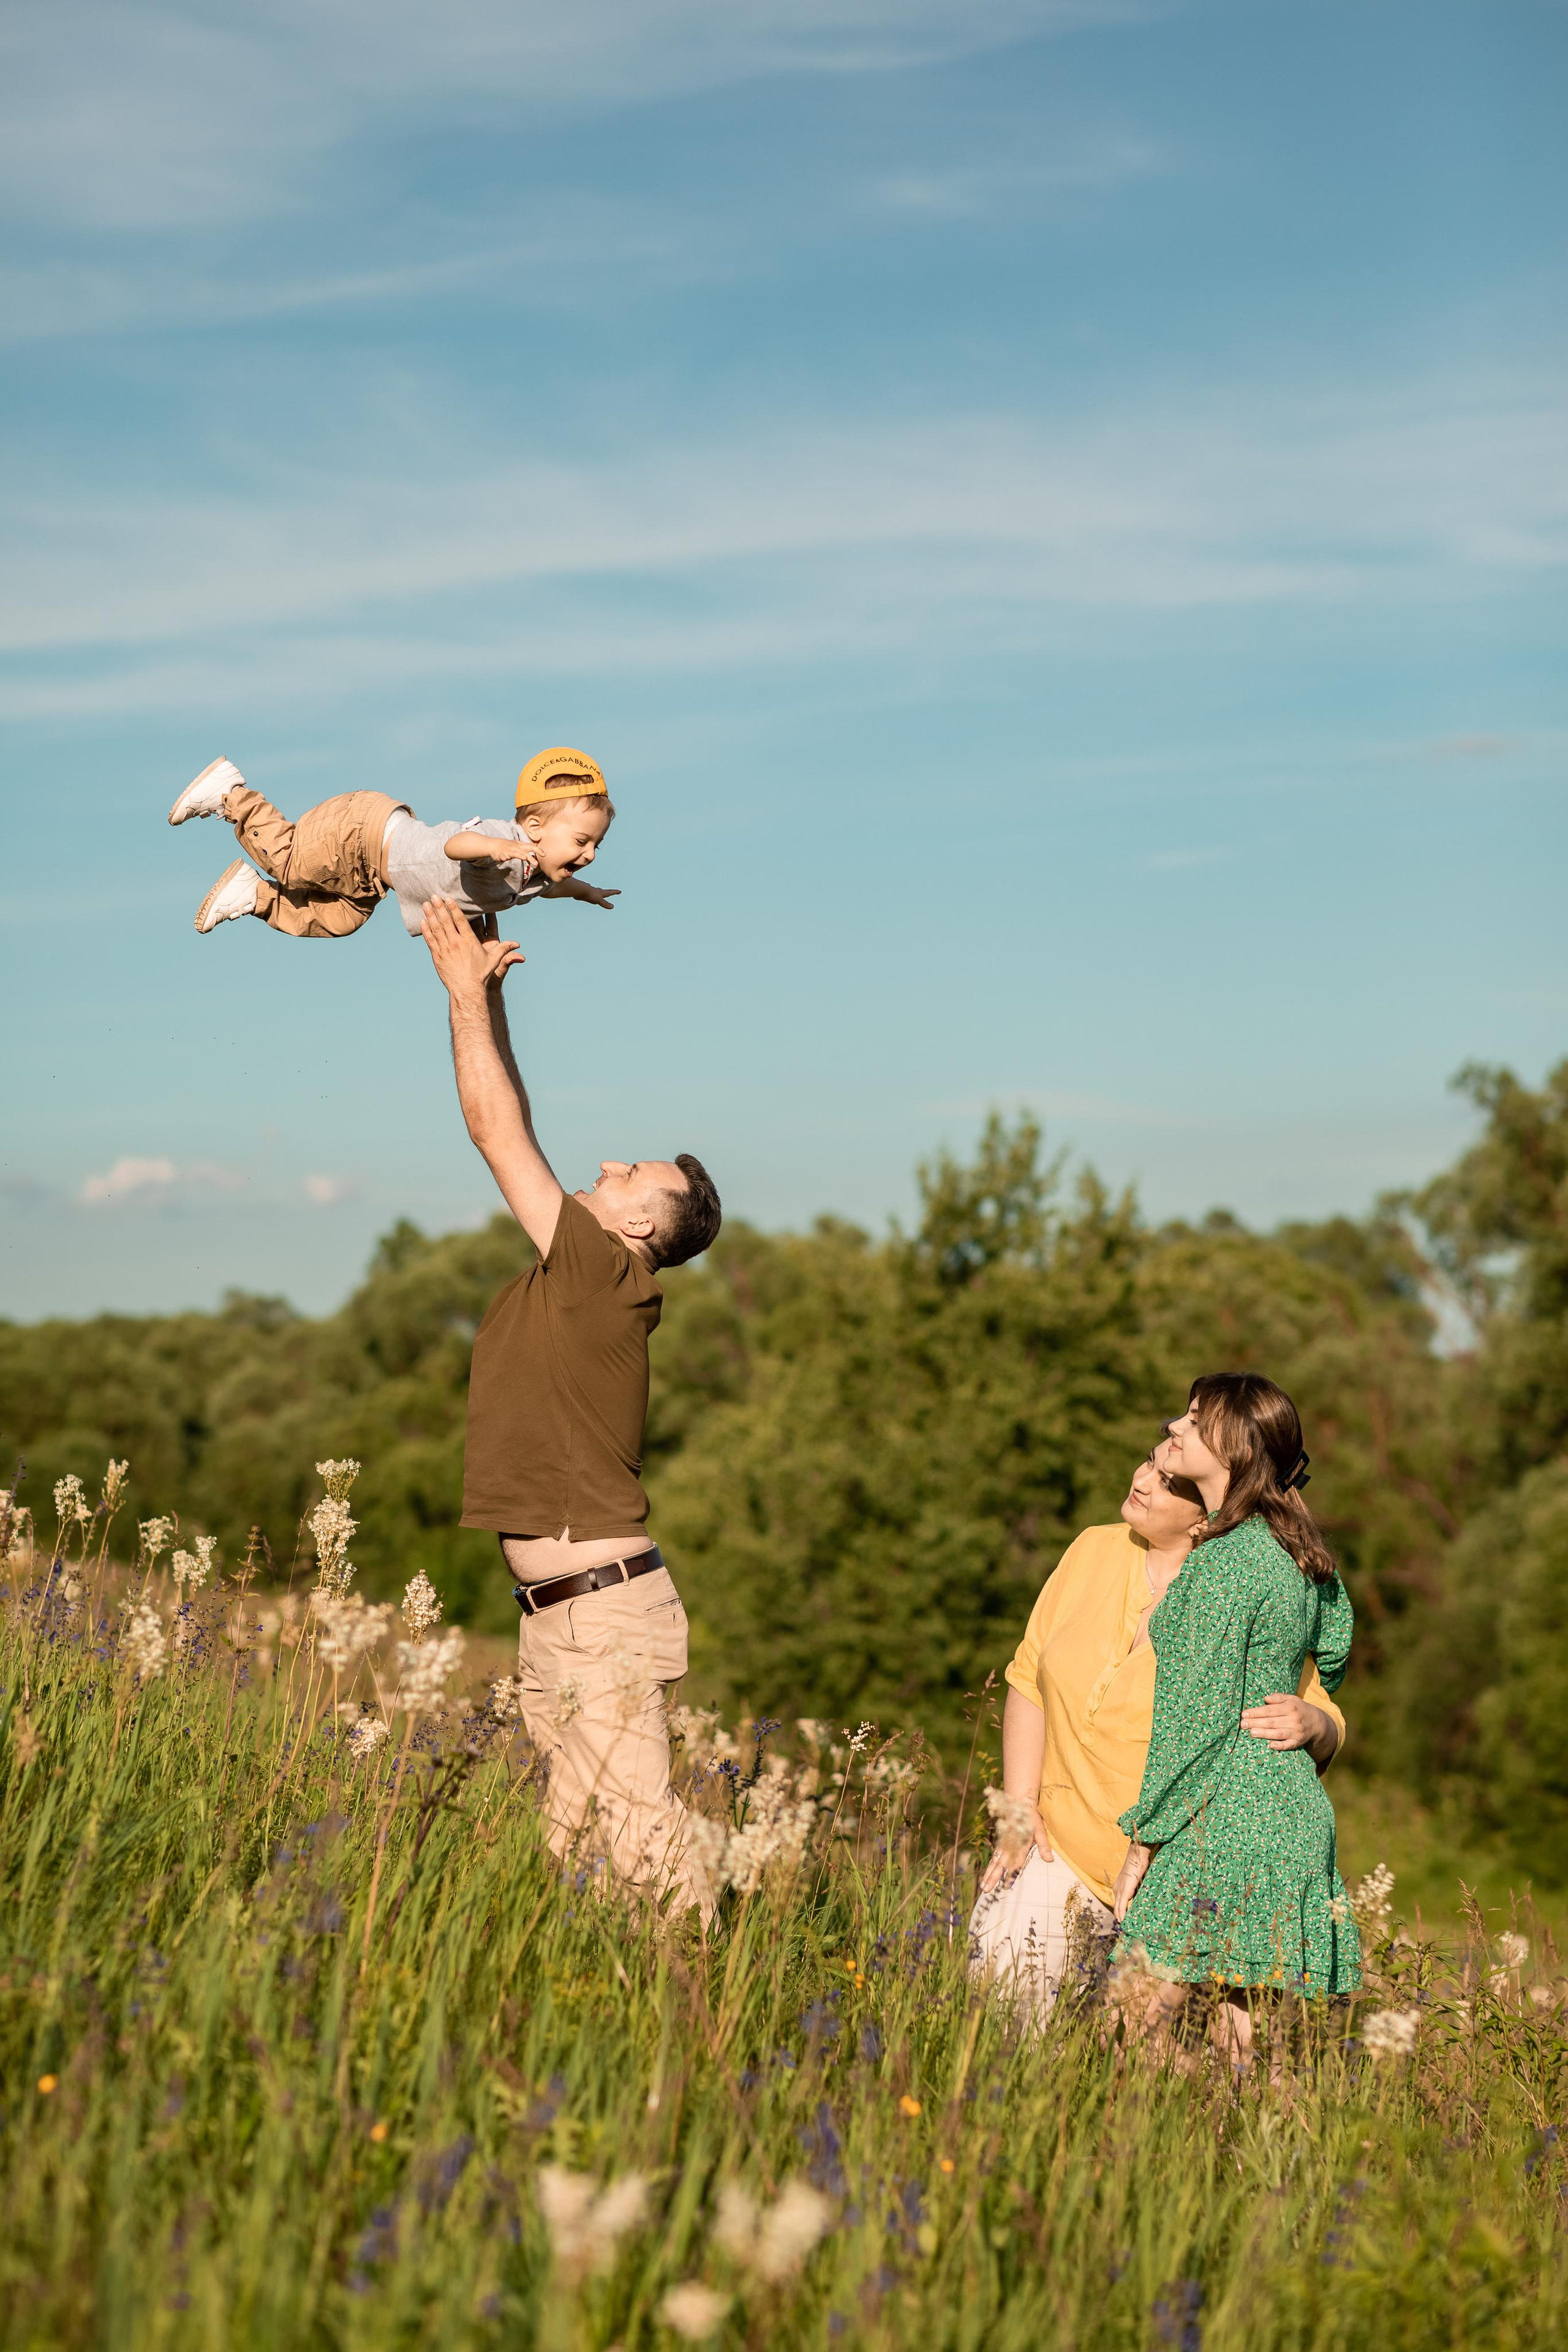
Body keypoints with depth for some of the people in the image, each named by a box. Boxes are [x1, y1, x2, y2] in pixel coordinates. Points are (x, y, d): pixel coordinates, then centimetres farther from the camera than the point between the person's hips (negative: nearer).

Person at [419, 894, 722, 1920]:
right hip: (557, 1611, 10)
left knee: (641, 1838, -9)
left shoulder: (608, 1275, -13)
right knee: (571, 1838, 11)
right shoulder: (572, 1279, 11)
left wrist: (466, 990, -4)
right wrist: (486, 985, 14)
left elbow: (498, 1131, -12)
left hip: (607, 1611, -10)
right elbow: (508, 1127, 16)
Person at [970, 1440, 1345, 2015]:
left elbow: (1326, 1731, -5)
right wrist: (1019, 1807, -2)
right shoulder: (1095, 1552, 2)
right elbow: (1030, 1678, 7)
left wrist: (1310, 1724, -30)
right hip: (1059, 1842, 3)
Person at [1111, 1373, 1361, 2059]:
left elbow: (1200, 1717, -16)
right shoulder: (1299, 1553, 12)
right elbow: (1333, 1653, 29)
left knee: (1140, 2024, -7)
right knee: (1239, 2022, 9)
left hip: (1223, 1820, -9)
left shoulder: (1223, 1562, -14)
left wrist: (1142, 1840, -11)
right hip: (1296, 1811, 9)